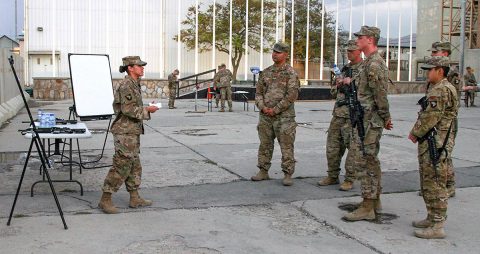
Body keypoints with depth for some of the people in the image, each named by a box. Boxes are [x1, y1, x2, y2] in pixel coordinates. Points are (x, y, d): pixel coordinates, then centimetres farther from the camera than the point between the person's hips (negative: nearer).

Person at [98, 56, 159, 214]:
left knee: (134, 166, 13)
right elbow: (128, 109, -23)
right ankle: (105, 200, -3)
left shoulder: (134, 84, 16)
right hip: (125, 132, -10)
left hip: (132, 132, 10)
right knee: (122, 166, -9)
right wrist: (147, 110, -14)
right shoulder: (126, 85, -15)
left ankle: (134, 198, 20)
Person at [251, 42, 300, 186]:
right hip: (265, 116, 6)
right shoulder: (266, 72, 12)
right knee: (265, 145, 11)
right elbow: (259, 92, 12)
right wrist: (263, 107, -6)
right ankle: (263, 171, 21)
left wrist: (275, 109, -14)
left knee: (286, 146, -2)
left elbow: (292, 95, -13)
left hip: (284, 116, -5)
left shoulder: (291, 73, -5)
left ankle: (288, 174, 5)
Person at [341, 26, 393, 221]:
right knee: (371, 161, 16)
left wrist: (386, 118, -11)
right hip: (365, 120, 11)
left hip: (368, 121, -11)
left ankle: (367, 207, -3)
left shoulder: (373, 64, -18)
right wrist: (353, 82, 19)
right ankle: (375, 200, 25)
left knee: (364, 162, -8)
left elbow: (380, 94, -19)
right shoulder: (370, 62, 15)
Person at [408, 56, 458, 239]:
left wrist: (415, 133, -10)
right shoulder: (438, 89, 18)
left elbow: (431, 116, -21)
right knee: (428, 183, 18)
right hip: (431, 143, 11)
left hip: (435, 144, -11)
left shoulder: (441, 90, -17)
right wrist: (417, 132, 10)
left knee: (435, 184, -7)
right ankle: (432, 218, 28)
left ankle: (437, 226, -3)